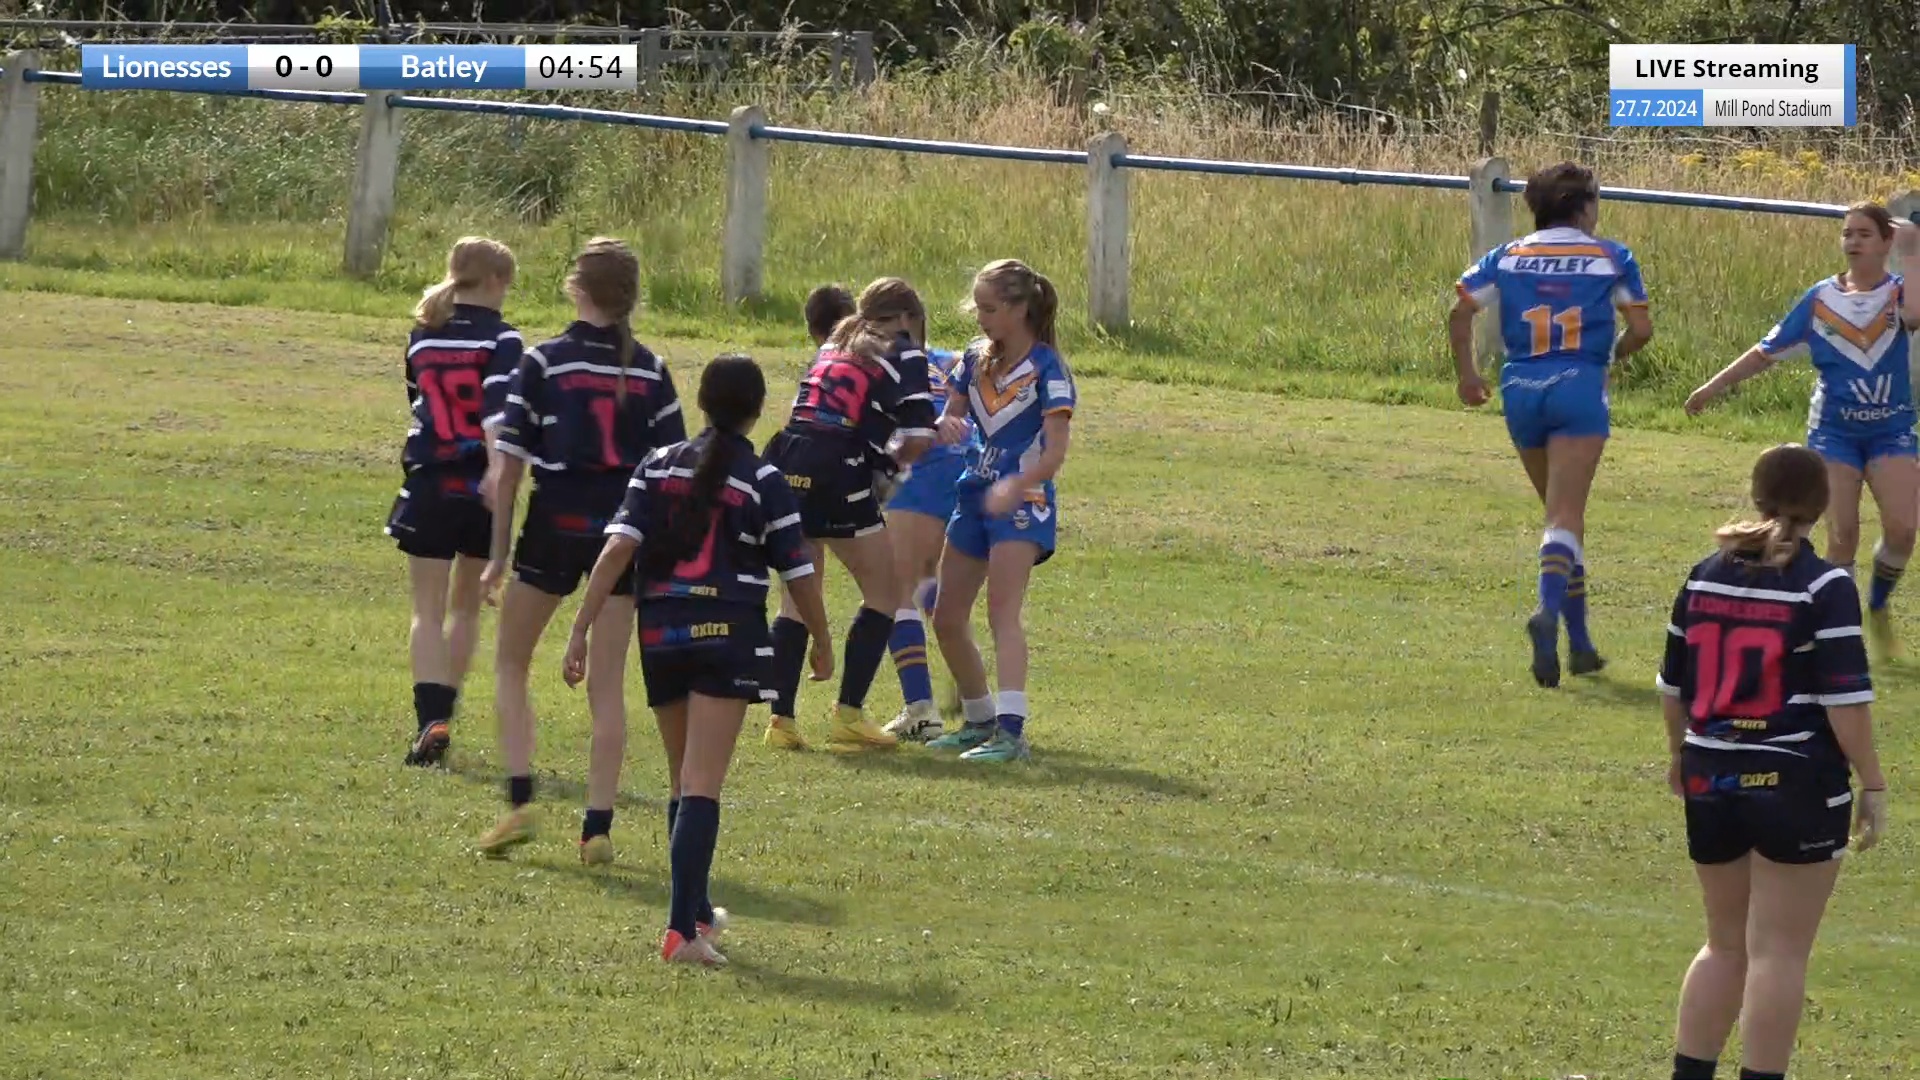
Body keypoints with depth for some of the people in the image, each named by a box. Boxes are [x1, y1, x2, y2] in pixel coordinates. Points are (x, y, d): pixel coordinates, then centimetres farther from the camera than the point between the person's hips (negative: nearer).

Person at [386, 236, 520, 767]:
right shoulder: (500, 338, -8)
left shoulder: (421, 337, 6)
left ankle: (431, 719, -18)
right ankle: (443, 714, 20)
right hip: (479, 485, -2)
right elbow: (498, 412, -20)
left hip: (429, 484, 2)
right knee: (466, 605, 16)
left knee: (428, 610, 0)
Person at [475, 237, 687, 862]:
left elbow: (511, 464, -5)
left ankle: (520, 800, 0)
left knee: (511, 664, 14)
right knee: (607, 682, 8)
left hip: (554, 529, -2)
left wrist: (498, 554, 0)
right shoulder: (651, 372, 4)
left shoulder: (543, 363, -5)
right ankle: (598, 827, 3)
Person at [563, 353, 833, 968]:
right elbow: (798, 575, 0)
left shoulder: (658, 468, 6)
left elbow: (618, 548, -5)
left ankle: (697, 911, 32)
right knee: (702, 785, -8)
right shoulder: (765, 483, -2)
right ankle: (683, 929, -18)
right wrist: (822, 643, 16)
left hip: (661, 634, 4)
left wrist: (583, 629, -6)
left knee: (682, 779, 20)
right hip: (729, 636, -4)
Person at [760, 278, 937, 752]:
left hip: (785, 464, 6)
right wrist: (893, 459, 17)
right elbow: (919, 438, -4)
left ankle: (781, 718, 10)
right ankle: (848, 716, 2)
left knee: (797, 597, 17)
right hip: (837, 475, -6)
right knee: (884, 592, 9)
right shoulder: (904, 356, 4)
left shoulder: (834, 344, 23)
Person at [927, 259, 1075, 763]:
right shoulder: (978, 359, 9)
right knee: (947, 619, 10)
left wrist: (1014, 487, -36)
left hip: (1022, 500, -8)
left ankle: (1011, 730, -29)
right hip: (975, 496, 8)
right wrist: (947, 425, -11)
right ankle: (979, 721, 25)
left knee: (1002, 613, -21)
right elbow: (952, 414, 16)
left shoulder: (1047, 370, -13)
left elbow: (1055, 450, -19)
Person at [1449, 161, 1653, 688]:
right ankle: (1549, 610, -37)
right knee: (1565, 516, -10)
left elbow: (1460, 312, 2)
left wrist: (1467, 375, 11)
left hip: (1521, 388, 4)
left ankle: (1579, 641, 20)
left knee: (1564, 512, 18)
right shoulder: (1611, 258, 5)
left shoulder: (1507, 256, 11)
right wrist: (1614, 354, 25)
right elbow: (1641, 329, 5)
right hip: (1579, 387, -4)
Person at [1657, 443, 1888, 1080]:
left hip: (1712, 784, 5)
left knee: (1724, 946, 17)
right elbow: (1845, 699, -15)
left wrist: (1680, 755, 30)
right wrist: (1872, 787, -7)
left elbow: (1673, 686, 13)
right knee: (1778, 953, 1)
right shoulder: (1824, 587, -11)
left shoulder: (1705, 578, 5)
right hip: (1797, 787, -5)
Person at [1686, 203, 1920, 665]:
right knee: (1842, 535, -11)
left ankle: (1879, 606, 12)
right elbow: (1769, 351, 11)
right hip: (1834, 430, 1)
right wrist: (1714, 386, 10)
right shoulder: (1821, 299, 3)